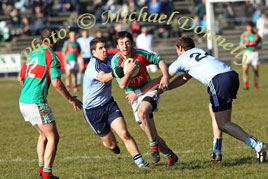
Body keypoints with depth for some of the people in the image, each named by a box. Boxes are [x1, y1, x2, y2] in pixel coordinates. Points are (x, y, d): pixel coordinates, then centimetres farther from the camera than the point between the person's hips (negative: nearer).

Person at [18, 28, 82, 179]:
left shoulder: (32, 55, 15)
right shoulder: (51, 56, -9)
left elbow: (21, 78, 22)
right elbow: (56, 83, -16)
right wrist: (70, 99, -4)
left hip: (23, 101, 8)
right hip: (37, 103, -8)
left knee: (44, 135, 24)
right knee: (53, 138, 0)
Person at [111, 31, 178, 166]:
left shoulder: (140, 54, -11)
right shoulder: (116, 60, -10)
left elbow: (159, 60, 3)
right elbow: (122, 85, -15)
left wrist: (165, 76, -13)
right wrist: (129, 71, -32)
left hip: (149, 90, -2)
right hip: (134, 96, 2)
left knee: (142, 113, -36)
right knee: (152, 135, 0)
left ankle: (153, 146, -22)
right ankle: (170, 156, 21)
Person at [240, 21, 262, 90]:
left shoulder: (257, 35, 2)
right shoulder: (244, 35, 5)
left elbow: (260, 46, 4)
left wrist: (256, 48, -16)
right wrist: (245, 44, -15)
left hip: (255, 53, 0)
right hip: (247, 53, 0)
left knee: (256, 69, -1)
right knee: (245, 69, -11)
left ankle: (256, 84, 11)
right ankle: (246, 84, -3)